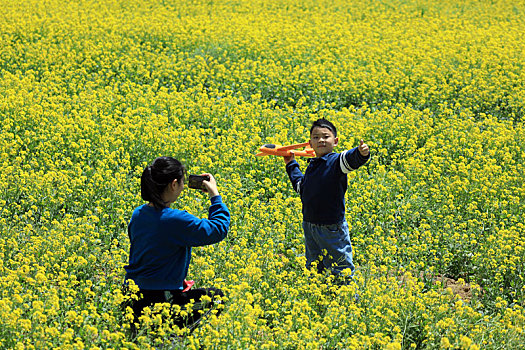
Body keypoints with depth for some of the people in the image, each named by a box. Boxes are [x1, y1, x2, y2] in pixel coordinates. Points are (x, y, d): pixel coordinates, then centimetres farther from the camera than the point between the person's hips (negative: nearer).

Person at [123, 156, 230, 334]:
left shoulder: (137, 214, 3)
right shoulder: (176, 220, -21)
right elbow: (219, 229, -10)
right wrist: (215, 195, -1)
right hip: (158, 300, -8)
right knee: (217, 296, 12)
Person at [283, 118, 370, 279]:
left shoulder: (336, 161, -11)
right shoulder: (312, 166, 11)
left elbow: (350, 158, -34)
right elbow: (300, 187, 28)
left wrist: (361, 153, -55)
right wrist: (291, 165, 31)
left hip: (332, 229, -7)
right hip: (310, 227, 7)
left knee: (341, 271, 2)